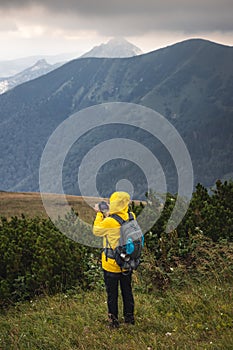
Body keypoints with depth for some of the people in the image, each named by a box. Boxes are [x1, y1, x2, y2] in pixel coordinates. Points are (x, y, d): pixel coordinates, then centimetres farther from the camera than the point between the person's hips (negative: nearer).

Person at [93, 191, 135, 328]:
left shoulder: (110, 222, -27)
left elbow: (97, 230, -9)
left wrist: (99, 214, -1)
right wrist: (107, 215, 5)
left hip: (112, 264, -5)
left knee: (112, 293, 10)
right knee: (127, 290, 20)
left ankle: (114, 320, 18)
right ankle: (130, 317, 32)